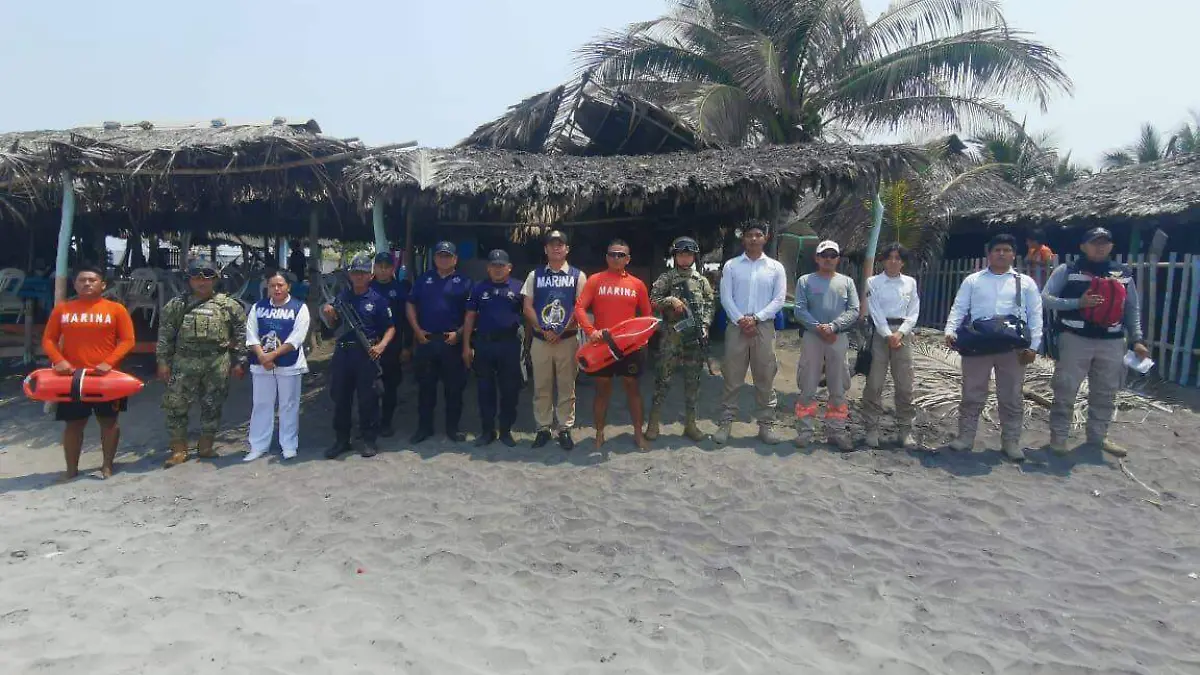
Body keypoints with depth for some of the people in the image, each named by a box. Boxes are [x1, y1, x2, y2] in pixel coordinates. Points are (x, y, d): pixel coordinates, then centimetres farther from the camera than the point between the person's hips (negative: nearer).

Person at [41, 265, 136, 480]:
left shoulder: (116, 309, 0)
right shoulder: (62, 309, 6)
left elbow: (128, 341, -4)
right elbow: (48, 340, 6)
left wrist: (109, 362, -17)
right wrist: (58, 360, -12)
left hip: (106, 376, -2)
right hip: (72, 376, 2)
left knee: (109, 421, 6)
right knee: (73, 423, 8)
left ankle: (107, 465, 18)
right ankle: (71, 469, 17)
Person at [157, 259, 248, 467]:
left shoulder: (229, 305, 4)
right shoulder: (176, 305, 8)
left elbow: (240, 335, 4)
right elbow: (165, 335, 7)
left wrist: (239, 362, 0)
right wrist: (163, 361, 1)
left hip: (218, 363, 0)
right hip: (184, 362, 1)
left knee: (212, 405, 7)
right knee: (175, 404, -2)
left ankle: (205, 447, 21)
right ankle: (179, 450, 9)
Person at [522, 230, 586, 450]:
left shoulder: (578, 276, 4)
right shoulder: (535, 275, 9)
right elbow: (528, 307, 4)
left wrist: (561, 331, -11)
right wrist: (544, 331, -7)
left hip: (568, 339, -1)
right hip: (540, 339, 1)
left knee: (566, 387, 3)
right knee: (541, 387, 6)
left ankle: (565, 429, 11)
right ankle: (543, 428, 15)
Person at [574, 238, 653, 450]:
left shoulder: (637, 284, 7)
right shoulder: (595, 280, 1)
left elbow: (647, 315, 12)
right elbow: (579, 308, -6)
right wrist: (590, 330, -21)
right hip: (602, 344, -1)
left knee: (632, 386, 8)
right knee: (602, 388, 7)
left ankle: (638, 432, 18)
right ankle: (599, 433, 17)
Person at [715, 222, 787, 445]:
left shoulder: (776, 267, 7)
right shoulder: (731, 265, 6)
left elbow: (779, 299, 0)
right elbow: (725, 297, -1)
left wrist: (755, 318, -11)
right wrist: (741, 320, -12)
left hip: (764, 327, 1)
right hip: (736, 326, 0)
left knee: (765, 378, 4)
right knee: (732, 378, 3)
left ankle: (766, 424, 12)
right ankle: (726, 423, 10)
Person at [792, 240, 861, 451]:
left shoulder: (847, 282, 11)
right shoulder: (805, 281, 7)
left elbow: (854, 311, 1)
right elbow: (800, 310, -3)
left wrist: (833, 326, -14)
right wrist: (819, 328, -16)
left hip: (839, 338, 2)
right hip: (812, 337, -2)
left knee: (838, 389, 5)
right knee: (808, 388, -1)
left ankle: (837, 431, 12)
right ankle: (804, 431, 5)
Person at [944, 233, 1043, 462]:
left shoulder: (1025, 282, 10)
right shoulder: (973, 280, 10)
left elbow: (1035, 314, 7)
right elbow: (959, 308, 4)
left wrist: (1033, 346, -3)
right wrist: (950, 331, -13)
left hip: (1013, 346, 0)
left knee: (1012, 396, 6)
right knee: (972, 393, 4)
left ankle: (1011, 441, 16)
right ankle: (965, 436, 14)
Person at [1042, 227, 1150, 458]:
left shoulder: (1124, 274, 11)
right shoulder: (1067, 271, -2)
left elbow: (1132, 309, 15)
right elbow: (1045, 299, -6)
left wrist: (1136, 339, 8)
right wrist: (1078, 303, -17)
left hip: (1112, 342, 4)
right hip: (1075, 339, -4)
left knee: (1106, 393, 12)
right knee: (1065, 390, -2)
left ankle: (1098, 436, 26)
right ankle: (1058, 436, 8)